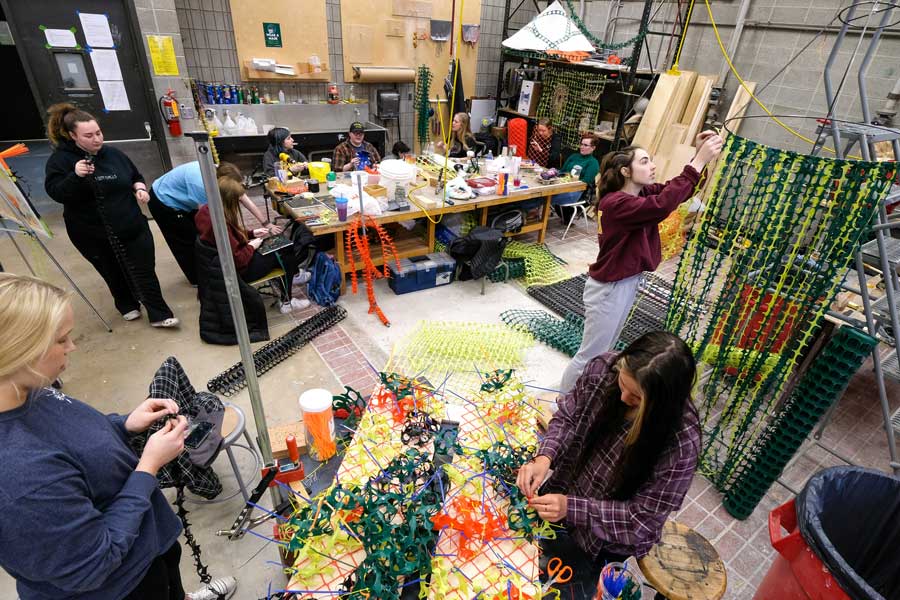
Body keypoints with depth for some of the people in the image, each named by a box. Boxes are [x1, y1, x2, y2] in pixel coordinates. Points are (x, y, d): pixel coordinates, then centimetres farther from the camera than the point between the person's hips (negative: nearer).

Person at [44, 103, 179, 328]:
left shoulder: (113, 154, 2)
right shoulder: (59, 160, -9)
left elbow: (135, 175, 16)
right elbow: (55, 193, -17)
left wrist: (140, 188, -6)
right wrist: (76, 176, -34)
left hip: (131, 226, 2)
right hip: (93, 234, -1)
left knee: (144, 271, 0)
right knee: (114, 273, 16)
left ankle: (159, 315, 8)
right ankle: (127, 306, 39)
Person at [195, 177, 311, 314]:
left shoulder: (208, 209, -4)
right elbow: (237, 260, -30)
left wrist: (252, 233, 6)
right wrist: (251, 247, -14)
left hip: (236, 258, 9)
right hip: (238, 270, -9)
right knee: (283, 255, 3)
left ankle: (294, 276, 39)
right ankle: (287, 302, 15)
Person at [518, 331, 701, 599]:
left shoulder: (681, 442, -32)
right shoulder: (604, 368, -23)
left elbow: (643, 518, -22)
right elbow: (567, 417, -10)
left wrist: (572, 509, -33)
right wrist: (544, 458, -28)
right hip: (564, 491, 4)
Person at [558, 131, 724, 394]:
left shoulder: (641, 193, 2)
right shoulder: (616, 203, -26)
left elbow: (677, 190, 1)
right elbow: (662, 205, -39)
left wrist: (699, 156, -13)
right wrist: (699, 161, -35)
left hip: (628, 283, 10)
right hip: (608, 288, -10)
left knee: (603, 351, 23)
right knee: (590, 355, 5)